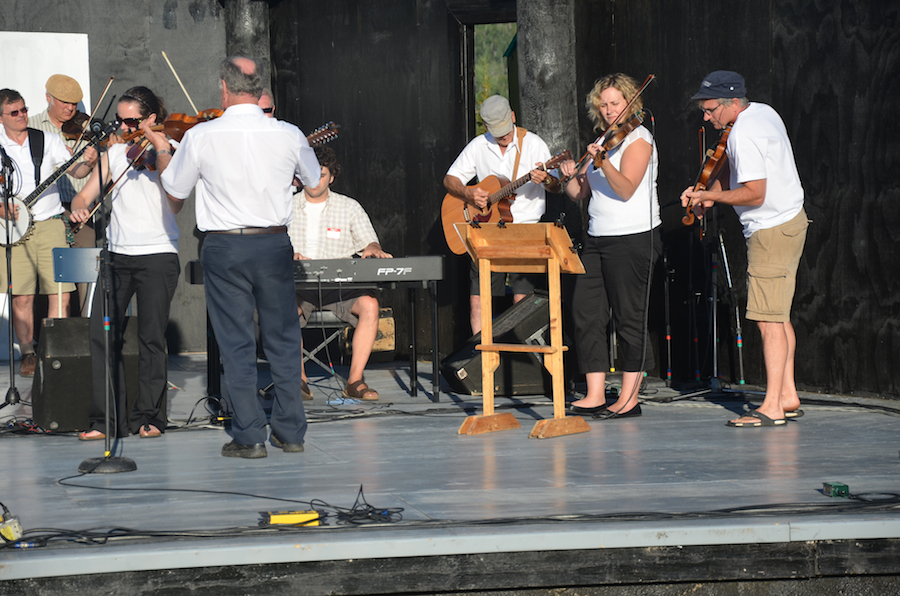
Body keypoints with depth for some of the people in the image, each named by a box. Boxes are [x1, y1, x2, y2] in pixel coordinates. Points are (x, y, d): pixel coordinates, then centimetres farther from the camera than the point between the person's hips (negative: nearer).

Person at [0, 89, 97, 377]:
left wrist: (88, 162, -16)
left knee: (60, 293, -7)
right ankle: (28, 355, 7)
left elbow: (75, 170, 4)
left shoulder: (48, 141, 7)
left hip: (50, 224, 1)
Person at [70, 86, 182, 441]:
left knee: (151, 338, -4)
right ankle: (106, 419, 1)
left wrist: (161, 153, -22)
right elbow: (87, 194, 12)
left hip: (157, 256, -4)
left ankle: (149, 416, 8)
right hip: (117, 255, 4)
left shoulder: (170, 150, -2)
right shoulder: (114, 153, 13)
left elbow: (175, 203, -16)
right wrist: (79, 208, -11)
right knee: (101, 335, -4)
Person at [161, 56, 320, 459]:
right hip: (275, 245, 2)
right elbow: (314, 180, 14)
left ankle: (249, 436, 4)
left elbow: (175, 191, 4)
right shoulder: (288, 135, -4)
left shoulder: (201, 136, -10)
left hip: (224, 248, -2)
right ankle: (291, 431, 17)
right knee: (283, 338, 12)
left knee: (236, 343, 4)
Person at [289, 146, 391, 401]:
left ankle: (355, 381, -27)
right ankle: (298, 379, -26)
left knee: (369, 304, -31)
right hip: (297, 285, -1)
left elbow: (369, 242, 7)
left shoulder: (350, 207, 12)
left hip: (339, 285, 1)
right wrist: (289, 255, -20)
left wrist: (373, 249, -19)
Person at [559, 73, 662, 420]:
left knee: (629, 318, -4)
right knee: (585, 311, 1)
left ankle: (629, 400, 2)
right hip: (599, 239, 8)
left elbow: (626, 189, -20)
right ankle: (595, 396, 4)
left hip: (634, 238, -8)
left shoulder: (638, 139, -6)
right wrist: (571, 176, -6)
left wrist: (602, 162, -34)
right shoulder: (603, 141, 17)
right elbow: (579, 194, 15)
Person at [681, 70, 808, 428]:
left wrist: (711, 196, -12)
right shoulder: (763, 112, 11)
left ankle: (772, 407, -11)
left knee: (768, 320, -10)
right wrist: (710, 194, 6)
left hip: (771, 231, -11)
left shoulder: (743, 133, -20)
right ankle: (788, 397, 19)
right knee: (779, 317, 14)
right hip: (790, 221, 11)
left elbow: (754, 194, -25)